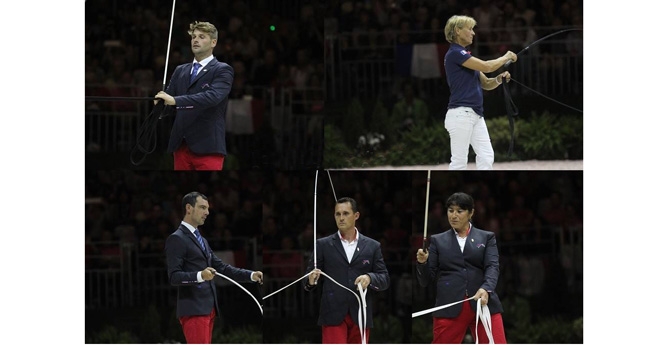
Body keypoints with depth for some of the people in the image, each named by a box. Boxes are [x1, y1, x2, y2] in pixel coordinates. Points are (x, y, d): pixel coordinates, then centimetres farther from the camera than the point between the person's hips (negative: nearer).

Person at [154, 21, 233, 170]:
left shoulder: (222, 70, 0)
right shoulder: (180, 71, 20)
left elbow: (213, 96, -18)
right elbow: (169, 96, 12)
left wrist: (175, 100, -27)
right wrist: (161, 101, -15)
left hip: (207, 146, -6)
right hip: (181, 145, 6)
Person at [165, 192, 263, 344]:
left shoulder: (202, 240, 22)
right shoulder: (176, 239, -7)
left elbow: (221, 267, 18)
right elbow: (174, 276, -16)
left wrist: (251, 275, 7)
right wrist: (200, 276, -33)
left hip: (208, 309, 9)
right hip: (193, 310, -9)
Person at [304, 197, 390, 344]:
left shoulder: (372, 246, 11)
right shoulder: (323, 245, 8)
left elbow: (385, 280, 7)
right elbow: (308, 279, 6)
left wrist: (370, 278, -14)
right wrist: (311, 281, -18)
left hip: (360, 317, 2)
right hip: (333, 315, -2)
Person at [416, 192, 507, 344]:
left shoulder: (487, 237, 13)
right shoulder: (438, 240, 15)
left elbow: (493, 267, -1)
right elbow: (425, 280, 12)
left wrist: (486, 289, -22)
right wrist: (422, 263, -10)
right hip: (450, 308, 1)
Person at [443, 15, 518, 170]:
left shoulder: (465, 55, 19)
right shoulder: (455, 53, -11)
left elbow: (486, 84, 20)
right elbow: (487, 66, -17)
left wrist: (499, 79, -2)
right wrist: (506, 57, 0)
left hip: (476, 116, 9)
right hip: (460, 115, -9)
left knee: (487, 157, 2)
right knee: (459, 161, -7)